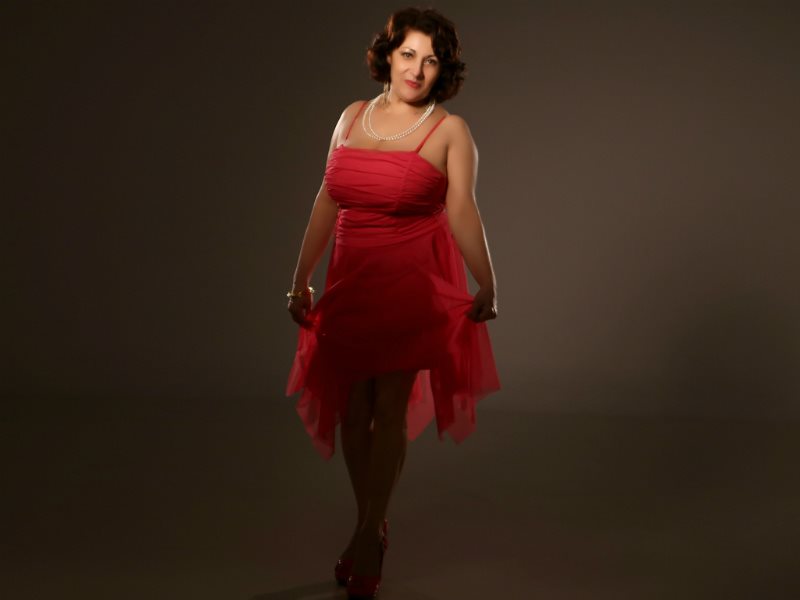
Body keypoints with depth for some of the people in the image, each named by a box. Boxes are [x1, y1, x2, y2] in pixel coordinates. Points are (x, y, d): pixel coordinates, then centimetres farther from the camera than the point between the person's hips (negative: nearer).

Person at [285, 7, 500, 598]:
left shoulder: (450, 131, -4)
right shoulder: (353, 117, 8)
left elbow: (463, 212, -12)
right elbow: (328, 203, 10)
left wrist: (486, 286, -19)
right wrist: (302, 278, 12)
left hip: (413, 284, -4)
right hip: (351, 283, 4)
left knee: (390, 408, -2)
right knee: (352, 410, 7)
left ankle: (367, 538, 11)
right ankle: (372, 529, 24)